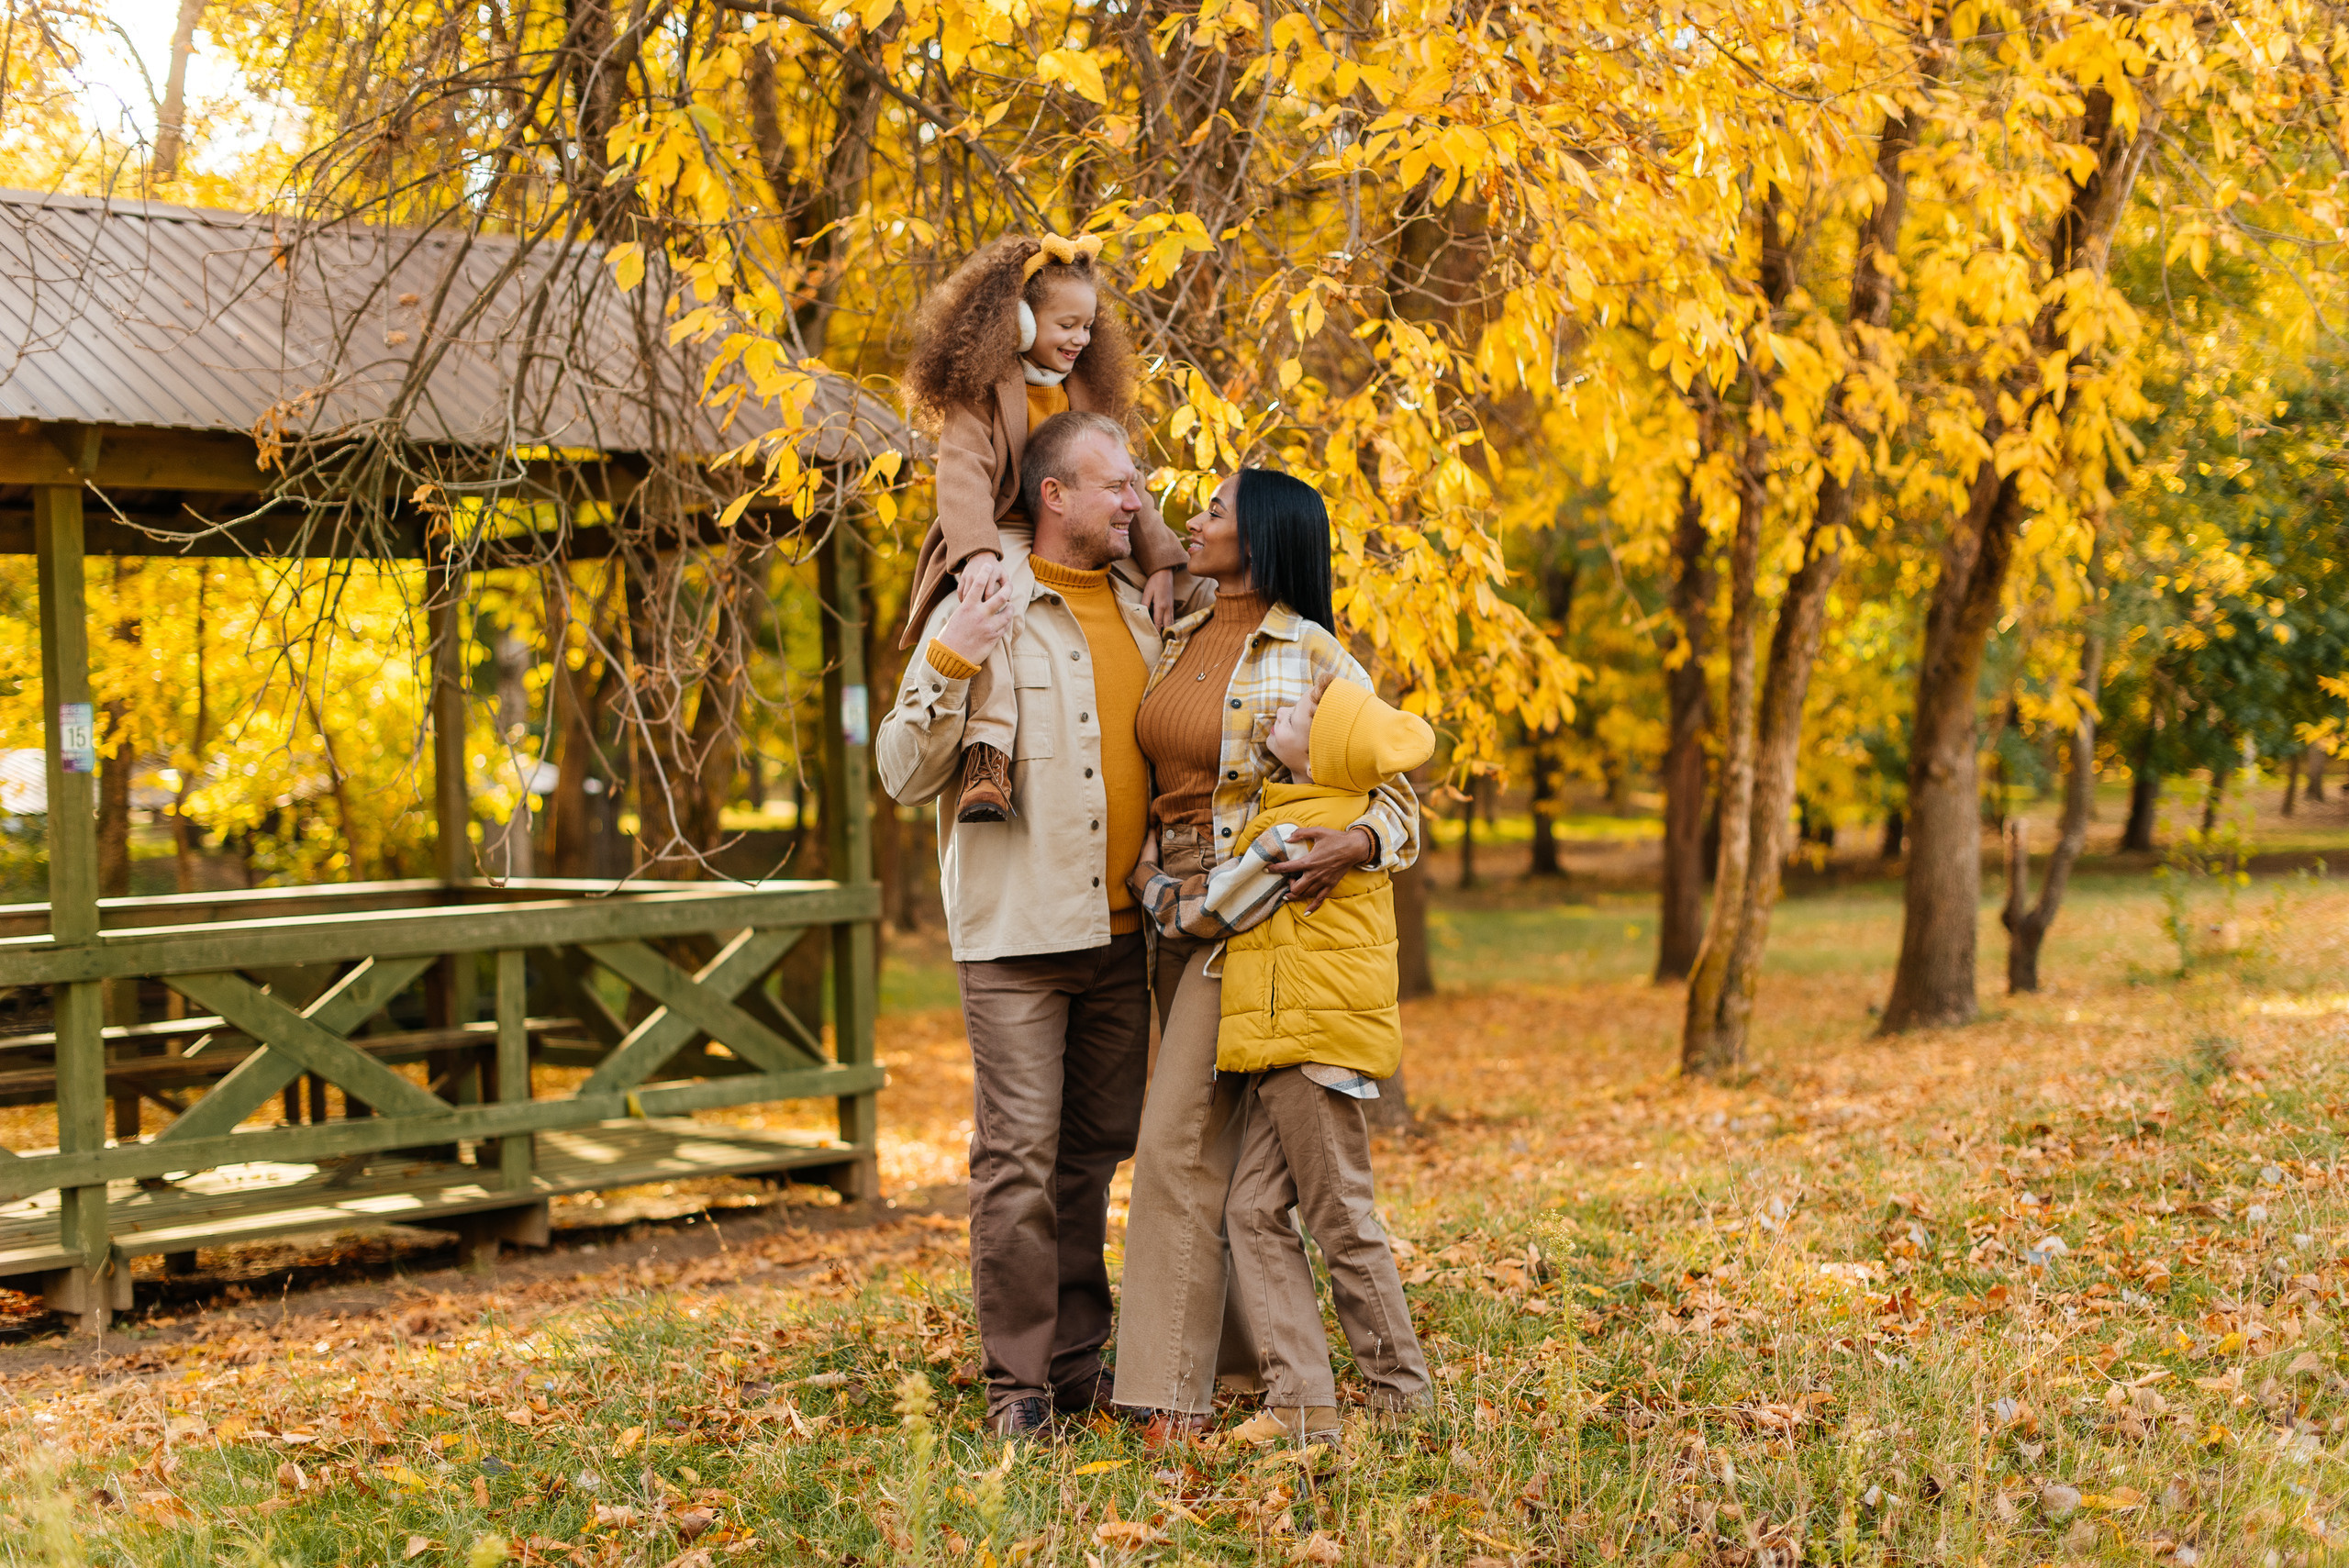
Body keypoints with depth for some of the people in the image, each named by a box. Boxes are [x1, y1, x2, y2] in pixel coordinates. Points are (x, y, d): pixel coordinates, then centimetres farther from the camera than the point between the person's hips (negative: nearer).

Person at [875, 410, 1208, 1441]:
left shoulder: (1142, 610, 12)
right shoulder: (983, 612, -5)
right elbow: (903, 775, -9)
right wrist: (949, 671, -22)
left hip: (1120, 931, 6)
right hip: (1018, 931, -6)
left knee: (1096, 1150, 11)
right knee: (1019, 1154, -6)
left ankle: (1078, 1363, 20)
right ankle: (1017, 1380, 1)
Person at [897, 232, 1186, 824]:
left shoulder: (1086, 395, 14)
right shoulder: (981, 390, -6)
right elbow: (962, 471, -21)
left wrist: (1160, 562, -7)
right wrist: (978, 551, -39)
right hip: (994, 553, -7)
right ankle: (988, 759, -43)